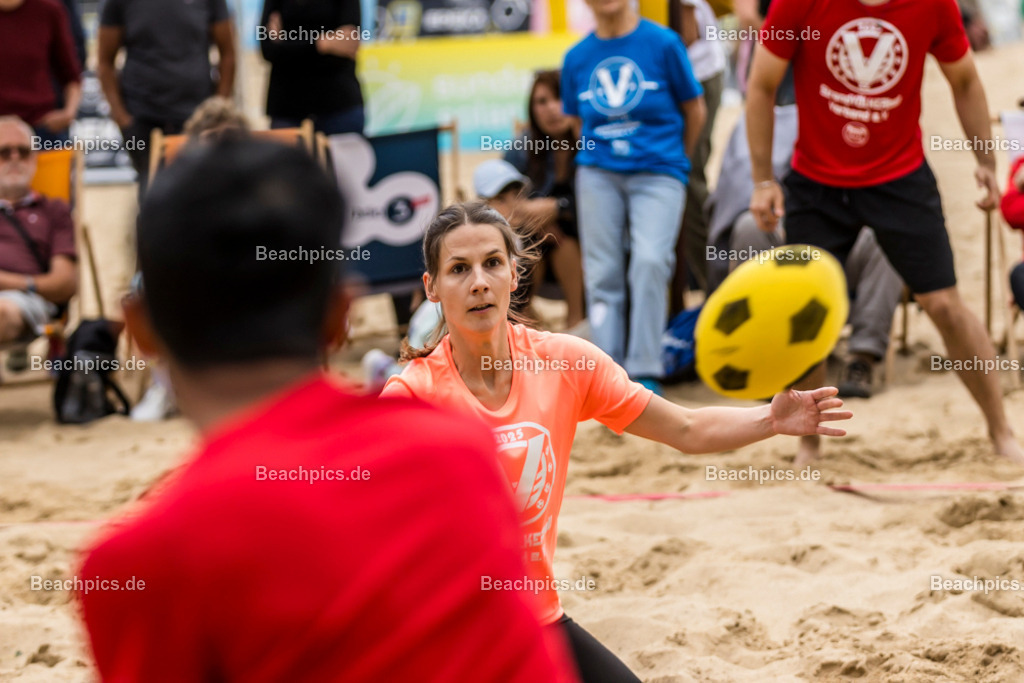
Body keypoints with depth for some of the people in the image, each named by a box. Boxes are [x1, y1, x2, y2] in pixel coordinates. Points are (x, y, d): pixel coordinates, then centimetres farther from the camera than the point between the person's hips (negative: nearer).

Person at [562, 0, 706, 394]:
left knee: (650, 260, -21)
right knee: (603, 274, 0)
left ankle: (644, 372, -15)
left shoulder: (663, 43, -3)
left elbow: (694, 110, 8)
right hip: (598, 174, 3)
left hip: (657, 173, -3)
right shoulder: (577, 58, 6)